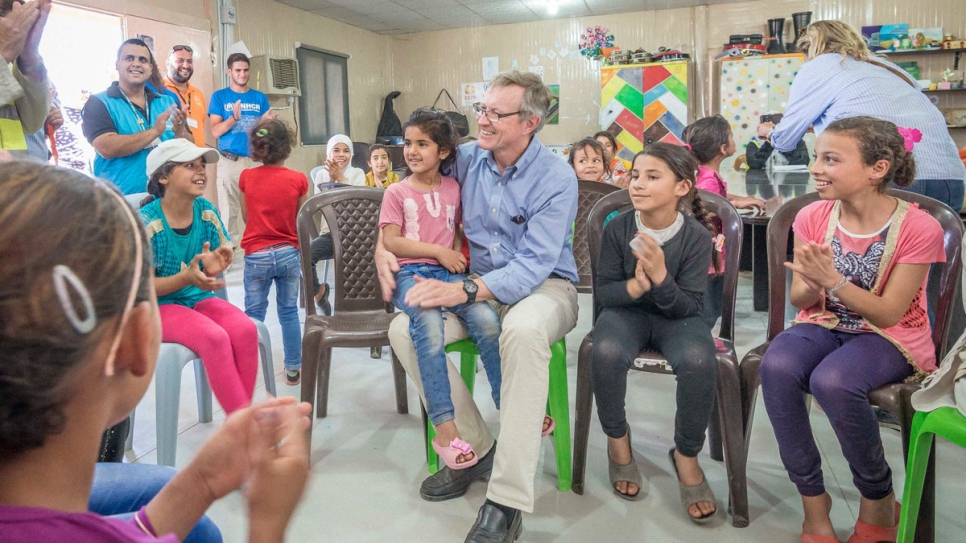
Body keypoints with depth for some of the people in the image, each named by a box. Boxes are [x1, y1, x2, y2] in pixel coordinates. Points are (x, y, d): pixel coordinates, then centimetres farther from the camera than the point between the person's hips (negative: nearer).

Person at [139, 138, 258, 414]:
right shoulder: (147, 221, -14)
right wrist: (187, 278, -29)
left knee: (245, 329, -26)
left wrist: (213, 267, -20)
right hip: (159, 306, -4)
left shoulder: (206, 211, 0)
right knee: (215, 336, -32)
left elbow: (217, 263, 6)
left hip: (198, 298, 5)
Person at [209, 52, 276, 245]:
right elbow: (216, 131, -3)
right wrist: (234, 117, -19)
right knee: (229, 210, -2)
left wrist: (268, 121, -11)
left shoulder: (260, 98, 12)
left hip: (255, 160, 2)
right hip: (229, 161, -2)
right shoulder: (219, 97, 6)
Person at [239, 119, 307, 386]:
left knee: (253, 315, 9)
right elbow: (300, 221, 2)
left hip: (256, 255, 0)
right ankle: (293, 369, 19)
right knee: (289, 312, 11)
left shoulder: (246, 178, -4)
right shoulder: (298, 179, -6)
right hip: (289, 254, 1)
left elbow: (245, 217, 8)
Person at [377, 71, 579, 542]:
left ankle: (506, 502, -33)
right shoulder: (466, 159, 2)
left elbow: (534, 264, -22)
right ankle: (475, 449, -7)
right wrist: (384, 244, -3)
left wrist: (464, 291, -34)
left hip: (543, 286, -5)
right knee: (404, 329, -20)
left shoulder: (556, 178, -14)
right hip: (479, 287, 5)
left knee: (524, 329, -40)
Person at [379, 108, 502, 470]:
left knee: (486, 318, -25)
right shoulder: (397, 192, 8)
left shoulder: (453, 188, 16)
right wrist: (438, 251, -8)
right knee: (429, 322, -34)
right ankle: (445, 428, -32)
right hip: (409, 273, -3)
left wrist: (458, 255, 3)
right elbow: (390, 241, -1)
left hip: (447, 272, 3)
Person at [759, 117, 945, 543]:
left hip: (891, 338, -3)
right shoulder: (813, 217, -4)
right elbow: (801, 301, 1)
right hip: (824, 326, 4)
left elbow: (887, 314, -16)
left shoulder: (918, 228, -15)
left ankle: (878, 499, -7)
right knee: (776, 367, -31)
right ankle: (812, 498, -13)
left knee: (832, 380, -36)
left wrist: (832, 279, -30)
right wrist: (813, 284, -23)